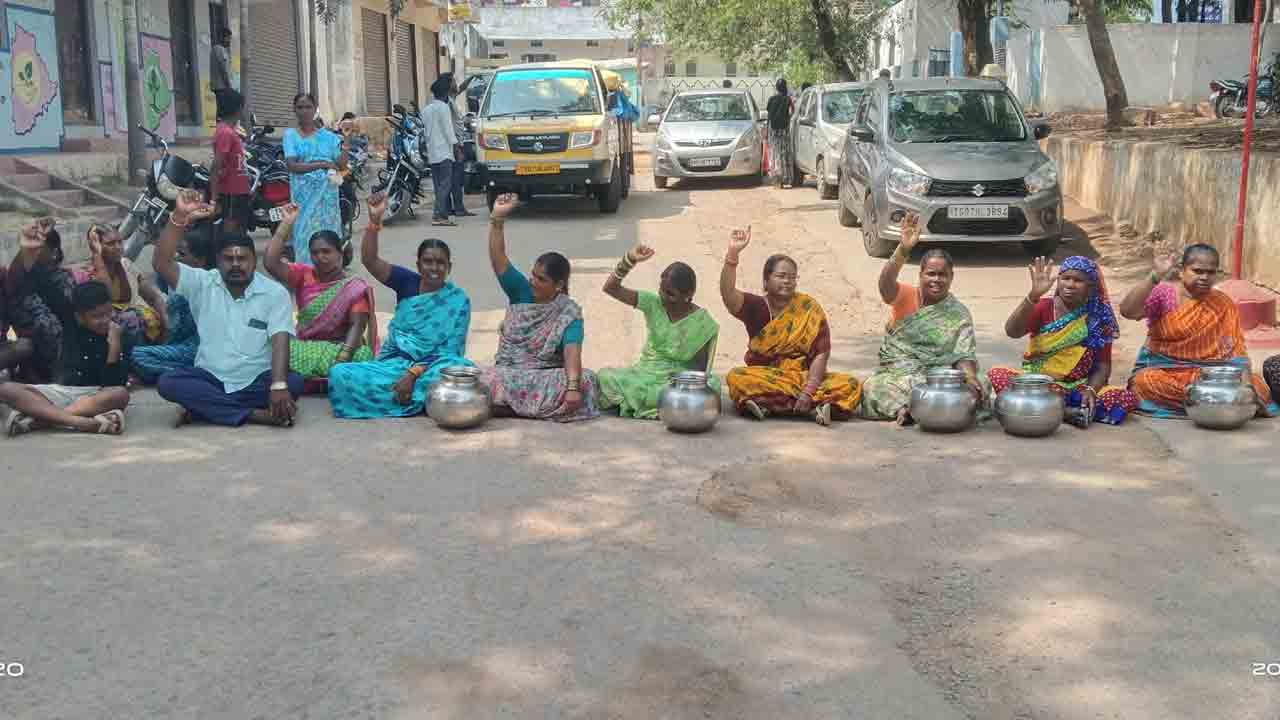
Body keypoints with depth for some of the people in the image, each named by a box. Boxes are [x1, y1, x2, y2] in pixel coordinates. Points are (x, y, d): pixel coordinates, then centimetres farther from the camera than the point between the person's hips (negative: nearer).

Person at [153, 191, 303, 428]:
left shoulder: (275, 293, -4)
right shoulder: (202, 284, 1)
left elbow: (280, 341, -16)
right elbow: (161, 263, -14)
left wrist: (278, 386, -32)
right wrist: (179, 217, -27)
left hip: (257, 380, -1)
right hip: (210, 377, 2)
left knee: (293, 383, -31)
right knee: (168, 383, -28)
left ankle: (207, 407, -26)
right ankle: (257, 414, -31)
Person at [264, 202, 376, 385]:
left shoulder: (354, 287, -1)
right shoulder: (303, 275, 9)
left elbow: (357, 325, -13)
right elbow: (271, 263, -7)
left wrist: (344, 355, -30)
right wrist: (286, 224, -8)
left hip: (340, 347, -1)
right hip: (305, 347, 1)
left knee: (361, 357, -35)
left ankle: (307, 381, -20)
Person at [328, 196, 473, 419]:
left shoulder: (458, 300, -5)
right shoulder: (407, 282, 3)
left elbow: (450, 351, -11)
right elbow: (369, 260, -11)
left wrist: (414, 374, -23)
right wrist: (375, 221, -26)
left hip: (430, 366, -3)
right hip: (392, 363, 4)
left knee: (457, 369, -38)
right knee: (339, 374, -22)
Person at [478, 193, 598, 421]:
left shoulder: (569, 313, -8)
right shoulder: (521, 291, 1)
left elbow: (572, 352, -23)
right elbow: (498, 258, -11)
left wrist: (572, 387, -40)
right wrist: (497, 219, -25)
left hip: (547, 377, -1)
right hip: (509, 373, 1)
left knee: (584, 381, -32)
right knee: (491, 380, -33)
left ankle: (513, 406, -25)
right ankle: (543, 406, -17)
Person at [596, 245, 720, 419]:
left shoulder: (703, 322, -7)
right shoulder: (653, 303, -4)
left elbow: (703, 365, -1)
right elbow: (610, 288, -12)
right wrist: (630, 260, -24)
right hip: (645, 373, 1)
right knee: (605, 376, -25)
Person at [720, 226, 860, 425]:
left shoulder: (809, 309, 1)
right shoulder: (755, 307, 2)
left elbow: (821, 354, -7)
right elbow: (728, 293, -18)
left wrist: (808, 392, -22)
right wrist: (733, 253, -31)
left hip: (804, 377, 1)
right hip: (762, 378, 0)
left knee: (849, 385, -23)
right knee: (736, 378, -31)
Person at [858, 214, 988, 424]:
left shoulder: (959, 314, 6)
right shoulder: (907, 296, 2)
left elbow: (964, 356, -5)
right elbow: (886, 284, -21)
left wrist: (970, 377, -28)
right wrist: (903, 250, -38)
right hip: (896, 376, -2)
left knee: (981, 384, -27)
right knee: (873, 387, -33)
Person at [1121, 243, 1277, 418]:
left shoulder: (1224, 305, 7)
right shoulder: (1163, 294, -3)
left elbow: (1234, 350, 1)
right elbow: (1127, 311, -21)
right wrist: (1156, 276, -28)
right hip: (1162, 370, -1)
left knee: (1256, 386, -23)